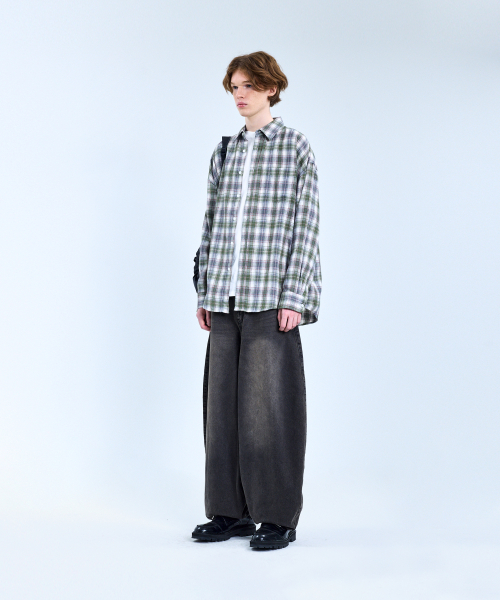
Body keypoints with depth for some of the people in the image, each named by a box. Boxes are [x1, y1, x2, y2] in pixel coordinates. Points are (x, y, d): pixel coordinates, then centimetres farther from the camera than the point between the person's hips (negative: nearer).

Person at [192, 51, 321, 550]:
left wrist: (293, 297, -12)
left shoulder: (296, 148, 0)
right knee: (223, 401, 6)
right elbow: (211, 224, 16)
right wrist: (204, 293, 11)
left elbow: (305, 226, -5)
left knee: (268, 403, -4)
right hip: (226, 299, 5)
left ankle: (278, 517, 6)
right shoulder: (223, 152, 15)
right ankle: (231, 511, 16)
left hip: (270, 298, -5)